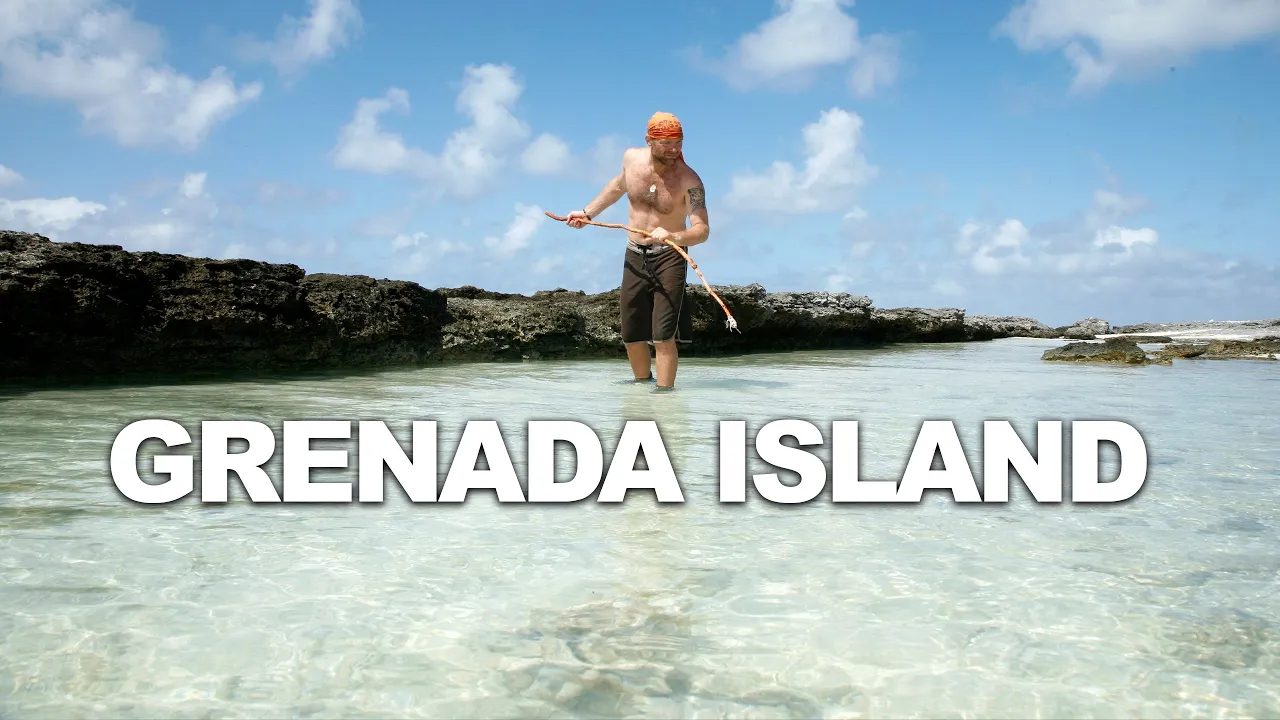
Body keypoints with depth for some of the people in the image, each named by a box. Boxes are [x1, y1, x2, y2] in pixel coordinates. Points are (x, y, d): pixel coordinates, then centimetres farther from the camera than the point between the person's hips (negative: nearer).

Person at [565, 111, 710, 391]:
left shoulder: (689, 181, -18)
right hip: (634, 257, 5)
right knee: (631, 335, 11)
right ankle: (643, 384, 31)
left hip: (669, 258, -5)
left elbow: (702, 230, -26)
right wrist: (587, 212, 26)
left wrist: (672, 236, -45)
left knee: (662, 336, -13)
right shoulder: (632, 158, -3)